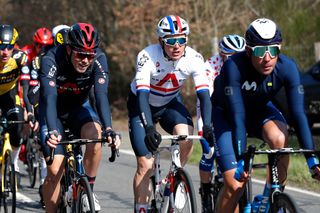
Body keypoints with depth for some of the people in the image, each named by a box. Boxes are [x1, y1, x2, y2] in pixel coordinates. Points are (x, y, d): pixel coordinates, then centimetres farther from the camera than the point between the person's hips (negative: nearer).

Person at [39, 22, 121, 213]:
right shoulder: (51, 60, -31)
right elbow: (49, 97, -41)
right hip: (54, 111, -2)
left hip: (78, 108, 2)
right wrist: (52, 131, -57)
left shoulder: (99, 60, -25)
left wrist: (108, 129, -50)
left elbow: (102, 95, -34)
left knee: (95, 134, -31)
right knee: (55, 170, -15)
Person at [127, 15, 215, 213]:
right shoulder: (148, 56, -31)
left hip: (171, 103, 2)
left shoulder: (194, 58, -23)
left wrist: (207, 125, -43)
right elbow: (142, 95, -37)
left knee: (187, 138, -28)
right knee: (145, 164, -12)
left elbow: (204, 94, -27)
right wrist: (149, 128, -50)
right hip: (143, 105, -2)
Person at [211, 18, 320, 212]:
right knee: (235, 183, -16)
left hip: (259, 109, 3)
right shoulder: (234, 67, -34)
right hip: (225, 113, -2)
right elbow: (237, 116, -36)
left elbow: (298, 113, -29)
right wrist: (240, 160, -41)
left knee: (279, 138, -32)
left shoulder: (287, 67, -26)